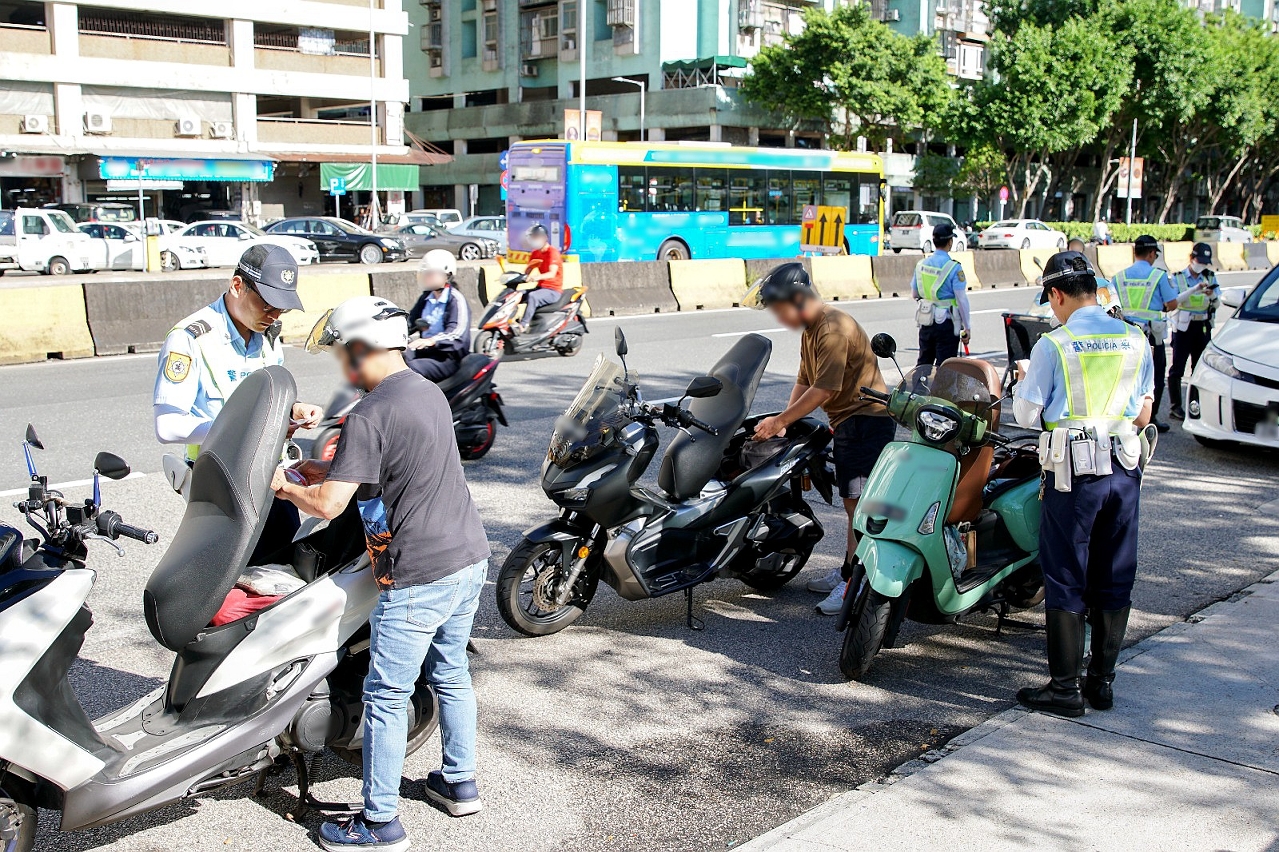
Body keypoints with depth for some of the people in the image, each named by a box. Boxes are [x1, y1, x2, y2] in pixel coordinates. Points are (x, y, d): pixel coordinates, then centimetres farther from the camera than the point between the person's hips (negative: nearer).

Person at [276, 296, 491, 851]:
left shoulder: (369, 417, -18)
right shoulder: (429, 392, 9)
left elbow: (329, 505, -20)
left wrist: (286, 488, 0)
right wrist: (327, 470, 20)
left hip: (418, 576, -9)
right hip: (468, 557, 9)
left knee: (386, 696, 4)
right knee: (450, 674, 23)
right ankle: (460, 782, 37)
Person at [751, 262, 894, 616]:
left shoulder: (833, 329, -20)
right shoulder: (810, 331, 14)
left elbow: (824, 389, -23)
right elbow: (804, 382, 14)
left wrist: (780, 421, -18)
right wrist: (783, 422, 2)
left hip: (866, 418, -11)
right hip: (847, 422, 11)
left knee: (857, 503, -12)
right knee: (852, 501, 17)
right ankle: (847, 571, 26)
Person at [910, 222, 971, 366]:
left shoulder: (921, 264, 3)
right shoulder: (954, 267, -14)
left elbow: (914, 294, 12)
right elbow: (962, 299, -14)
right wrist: (967, 328, -7)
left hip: (925, 322, 6)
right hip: (946, 323, -6)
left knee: (923, 363, 16)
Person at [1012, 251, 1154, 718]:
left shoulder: (1052, 346, -11)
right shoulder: (1136, 341, 3)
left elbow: (1027, 415, -6)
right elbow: (1143, 415, 12)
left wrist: (1023, 379, 12)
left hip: (1073, 473, -5)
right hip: (1125, 470, 5)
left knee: (1066, 580, 3)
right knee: (1114, 579, 12)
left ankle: (1064, 687, 7)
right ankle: (1102, 680, 21)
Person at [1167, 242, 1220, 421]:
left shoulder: (1210, 278, 10)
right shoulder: (1178, 278, 0)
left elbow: (1217, 303, 3)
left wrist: (1212, 295, -19)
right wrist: (1195, 289, -26)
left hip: (1203, 327, 4)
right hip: (1183, 326, -4)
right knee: (1177, 368, -6)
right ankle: (1175, 406, -4)